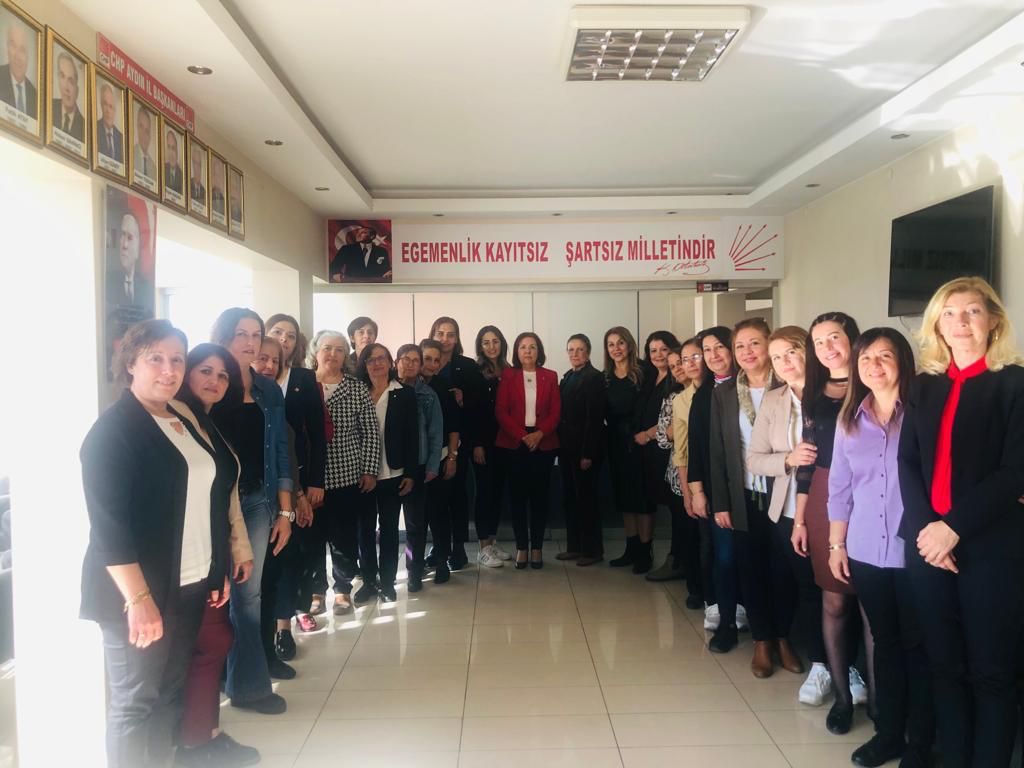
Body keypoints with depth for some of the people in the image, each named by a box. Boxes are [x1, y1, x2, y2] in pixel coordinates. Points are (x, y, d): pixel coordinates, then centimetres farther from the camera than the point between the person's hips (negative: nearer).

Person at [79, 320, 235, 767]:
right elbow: (108, 523, -20)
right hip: (138, 592, -7)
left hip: (189, 586, 7)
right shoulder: (113, 428, -13)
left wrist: (218, 571, 13)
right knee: (134, 702, 4)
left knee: (171, 694, 16)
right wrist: (139, 598, -23)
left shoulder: (184, 423, 10)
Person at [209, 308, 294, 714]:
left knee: (248, 593, 11)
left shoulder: (269, 392, 8)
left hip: (257, 501, 4)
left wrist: (285, 511, 6)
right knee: (215, 591, 4)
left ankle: (248, 682, 27)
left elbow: (280, 452, 9)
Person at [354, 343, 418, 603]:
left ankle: (387, 582, 19)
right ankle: (368, 580, 21)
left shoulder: (405, 393, 0)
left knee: (389, 528, 9)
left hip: (393, 473, -1)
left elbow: (412, 435, -2)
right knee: (365, 529, 8)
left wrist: (410, 473, -6)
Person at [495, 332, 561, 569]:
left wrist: (539, 434, -13)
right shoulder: (507, 375, 4)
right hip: (514, 442, -1)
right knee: (518, 496, 2)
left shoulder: (550, 376, 7)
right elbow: (501, 411, -3)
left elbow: (556, 412, 2)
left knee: (539, 495, 4)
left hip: (543, 442, 1)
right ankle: (521, 547, 10)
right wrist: (522, 435, -13)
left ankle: (537, 547, 13)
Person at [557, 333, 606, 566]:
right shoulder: (567, 377, 13)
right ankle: (574, 546, 22)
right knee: (569, 497, 12)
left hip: (585, 448, -8)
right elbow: (563, 413, 12)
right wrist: (561, 444, 5)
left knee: (586, 497, 0)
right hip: (567, 447, 8)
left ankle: (592, 549, 12)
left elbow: (594, 418, -16)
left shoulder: (594, 377, -11)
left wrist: (587, 453, -19)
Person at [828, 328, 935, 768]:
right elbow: (839, 487, 9)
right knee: (885, 643, 15)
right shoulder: (849, 419, 6)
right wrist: (836, 544, 10)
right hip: (865, 552, 4)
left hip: (915, 551, -3)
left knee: (917, 646, 8)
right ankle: (888, 732, 30)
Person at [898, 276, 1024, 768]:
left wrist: (954, 526, -17)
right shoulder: (925, 386, 11)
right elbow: (907, 463, 4)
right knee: (945, 664, 12)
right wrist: (924, 528, -10)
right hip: (927, 542, 4)